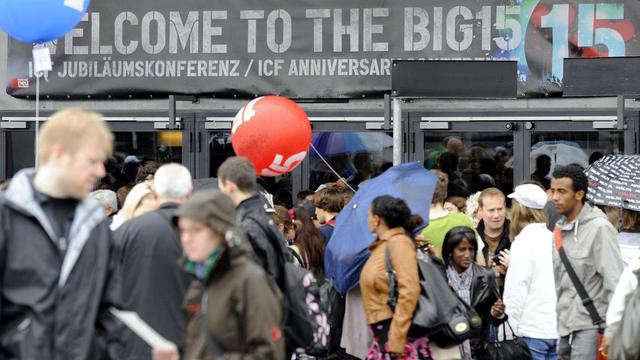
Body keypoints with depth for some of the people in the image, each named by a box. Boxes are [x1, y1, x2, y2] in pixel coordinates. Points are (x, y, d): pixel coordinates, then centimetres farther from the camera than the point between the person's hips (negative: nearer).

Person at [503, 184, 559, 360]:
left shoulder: (524, 241, -9)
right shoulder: (552, 238, 8)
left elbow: (516, 288, -11)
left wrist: (515, 326, -4)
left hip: (533, 331, -6)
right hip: (556, 328, 6)